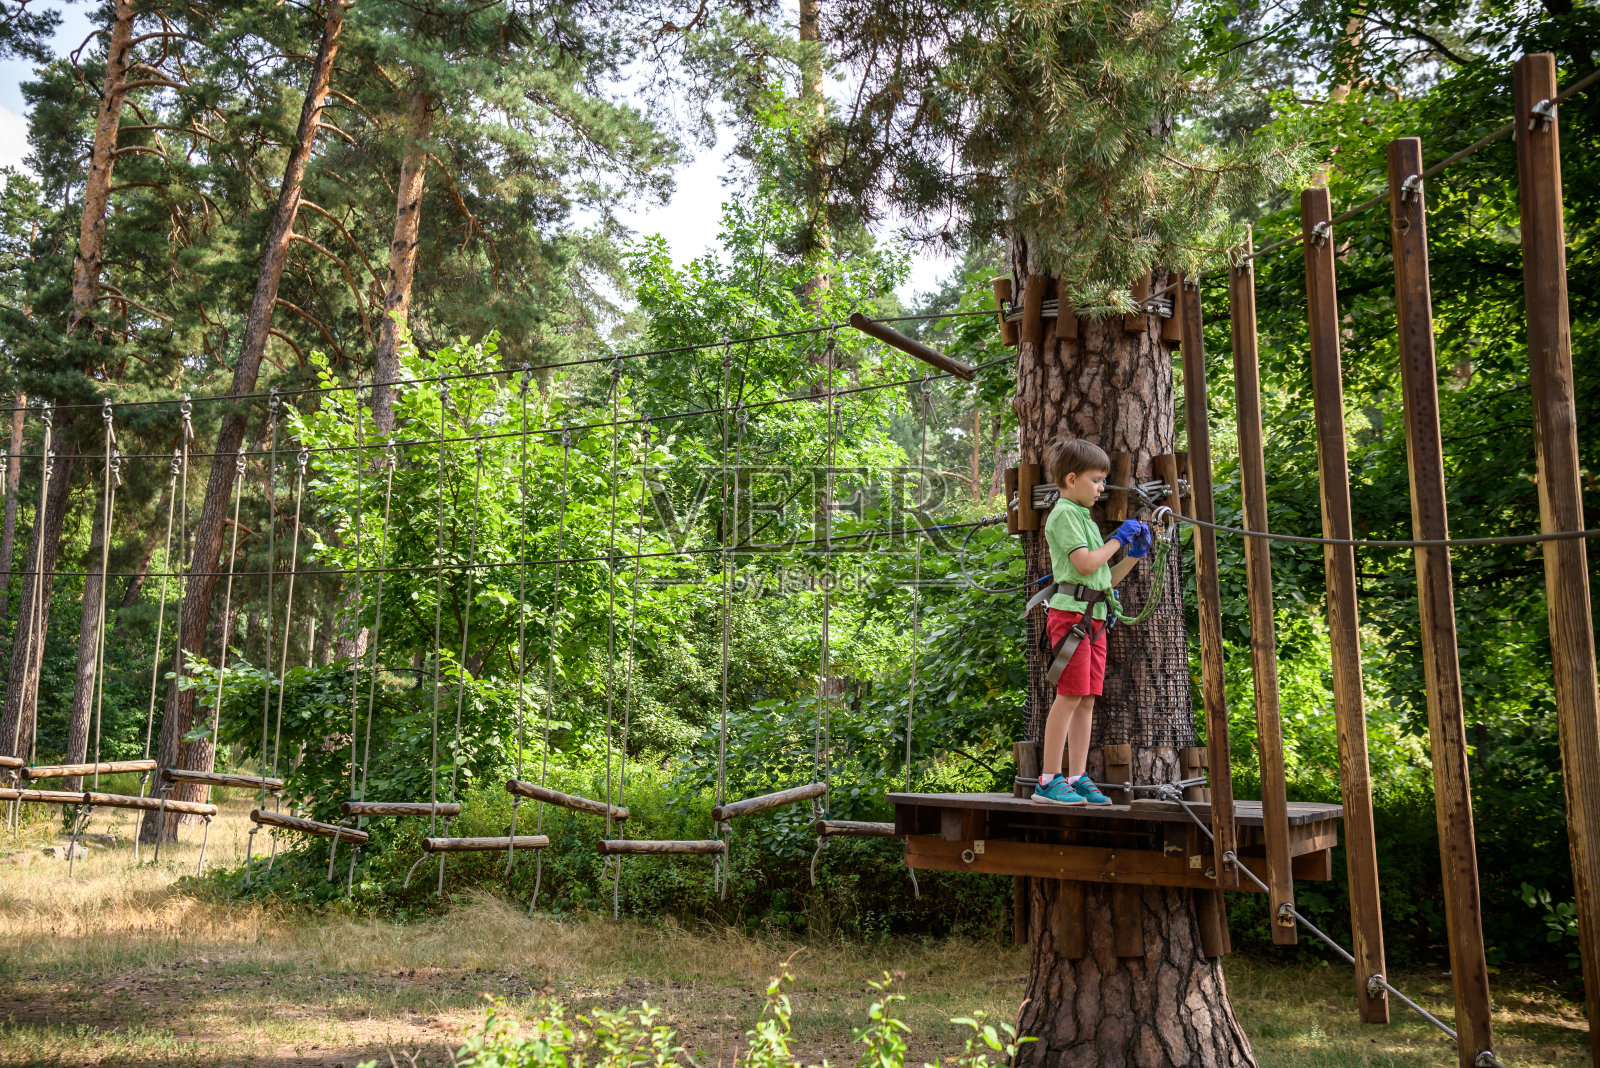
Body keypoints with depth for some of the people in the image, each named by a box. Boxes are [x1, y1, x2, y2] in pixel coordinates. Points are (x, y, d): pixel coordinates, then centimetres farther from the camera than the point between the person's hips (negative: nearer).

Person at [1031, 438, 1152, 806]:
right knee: (1069, 697, -11)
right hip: (1072, 612, -9)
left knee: (1087, 699, 6)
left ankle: (1077, 778, 8)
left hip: (1094, 617, 9)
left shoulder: (1086, 519, 24)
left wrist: (1135, 554, 16)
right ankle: (1049, 780, -8)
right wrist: (1118, 539, -4)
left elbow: (1105, 578, 24)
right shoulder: (1064, 513, -4)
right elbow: (1084, 564, -16)